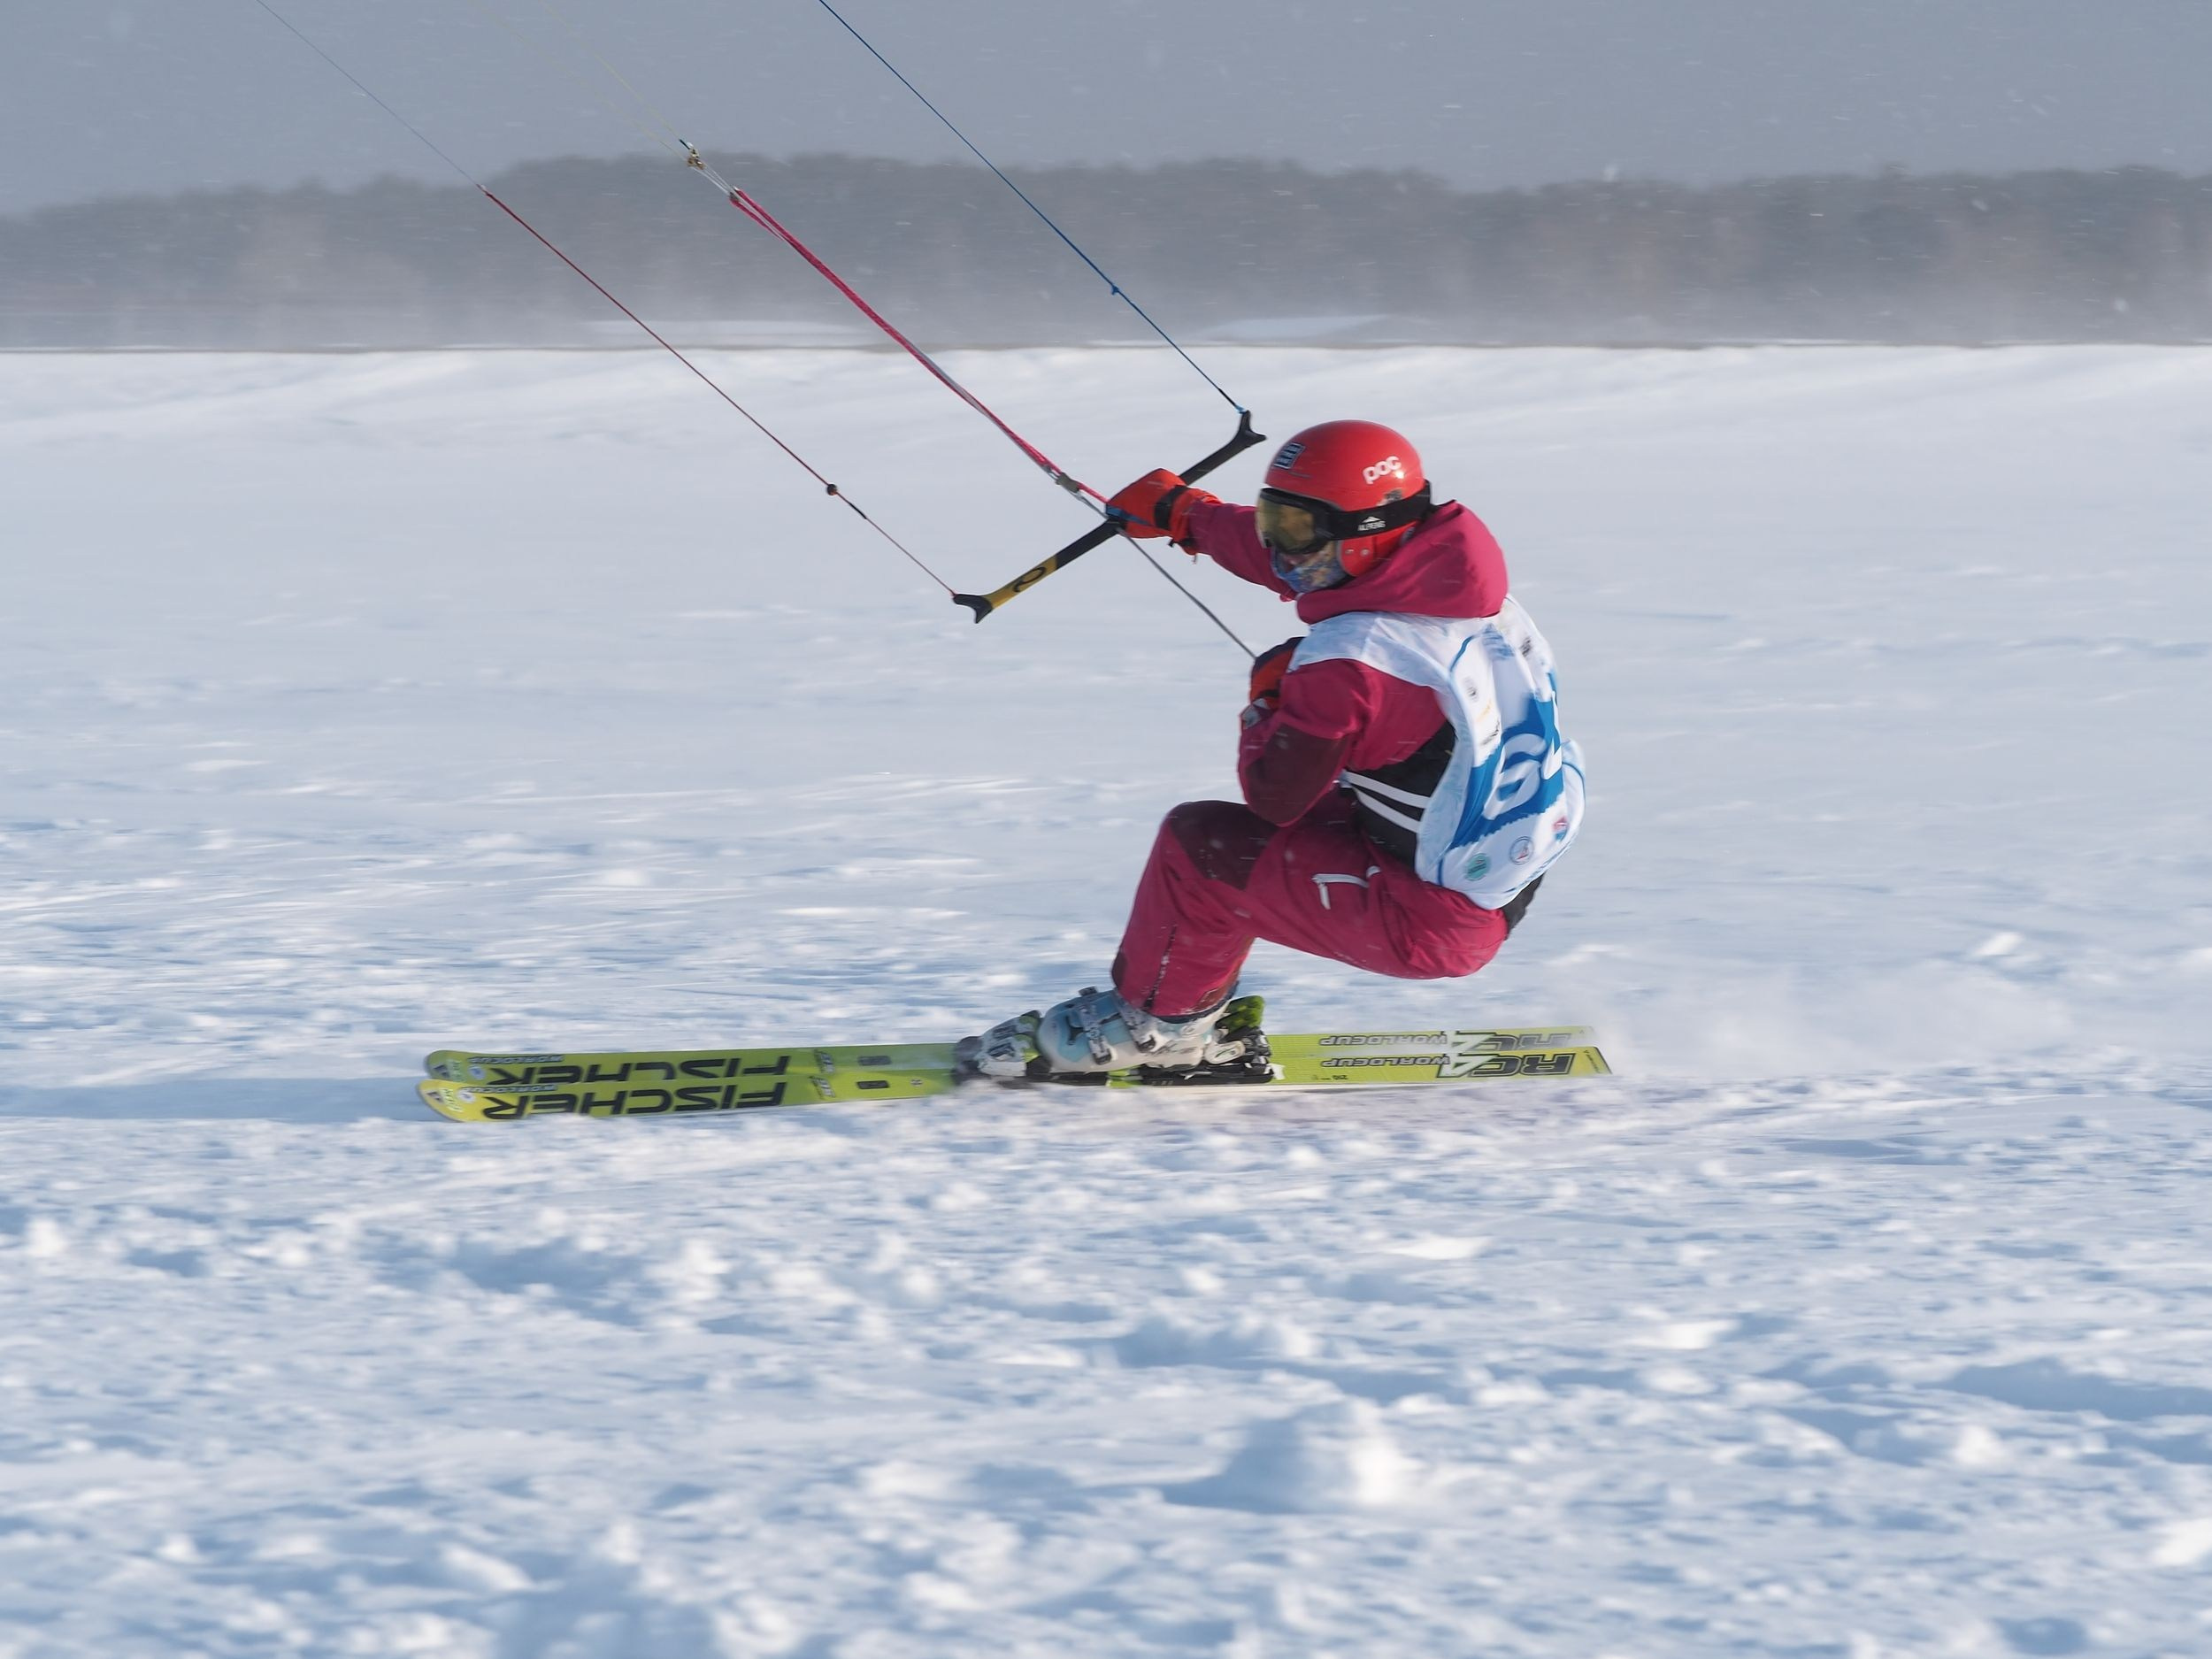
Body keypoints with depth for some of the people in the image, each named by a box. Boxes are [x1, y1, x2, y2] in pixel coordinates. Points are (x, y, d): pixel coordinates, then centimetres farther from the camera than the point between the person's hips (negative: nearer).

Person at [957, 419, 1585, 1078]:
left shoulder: (1348, 662, -26)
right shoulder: (1448, 572, -2)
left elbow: (1273, 795, -13)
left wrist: (1267, 700, 4)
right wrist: (1187, 514, 31)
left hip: (1433, 925, -9)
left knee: (1200, 846, -3)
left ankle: (1155, 1019, 18)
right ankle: (1197, 1003, 31)